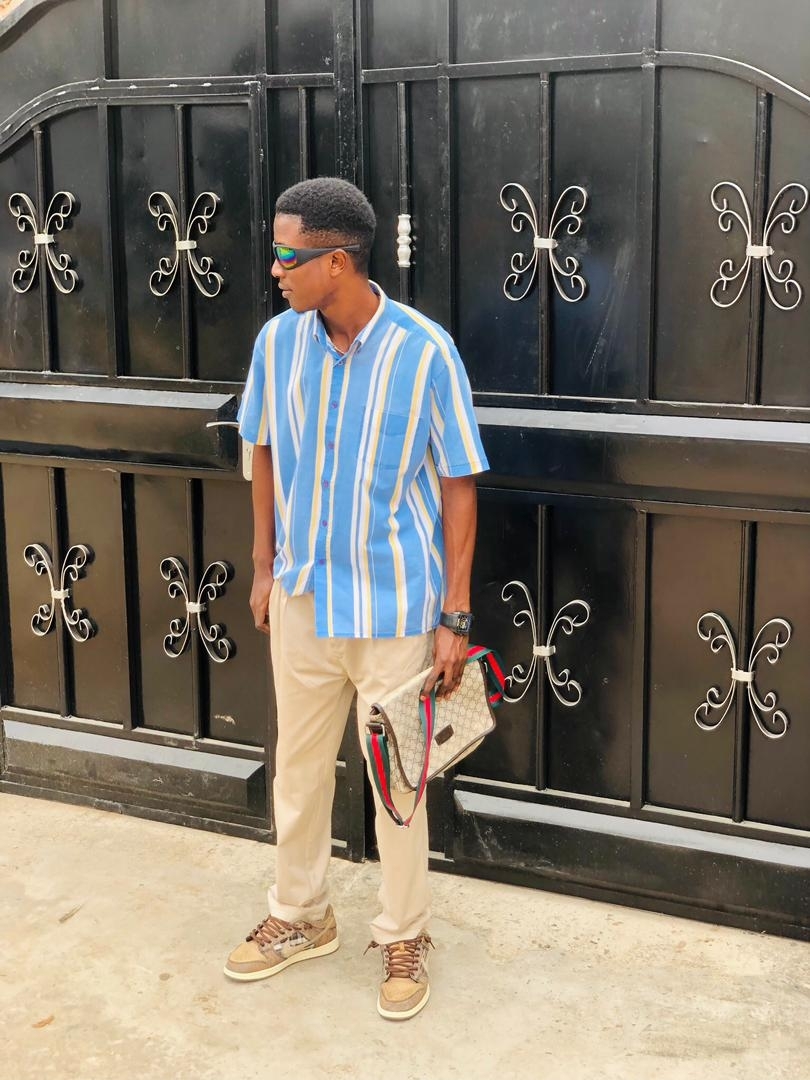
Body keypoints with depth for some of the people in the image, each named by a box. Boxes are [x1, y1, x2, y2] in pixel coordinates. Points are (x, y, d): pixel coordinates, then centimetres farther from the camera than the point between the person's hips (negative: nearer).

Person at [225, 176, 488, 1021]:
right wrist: (264, 565, 12)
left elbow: (458, 487, -10)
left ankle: (402, 936, 31)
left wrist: (455, 616, -10)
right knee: (298, 767, 18)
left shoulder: (425, 352, -17)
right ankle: (300, 916, 39)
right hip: (302, 600, 4)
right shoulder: (279, 342, -5)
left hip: (396, 611, -4)